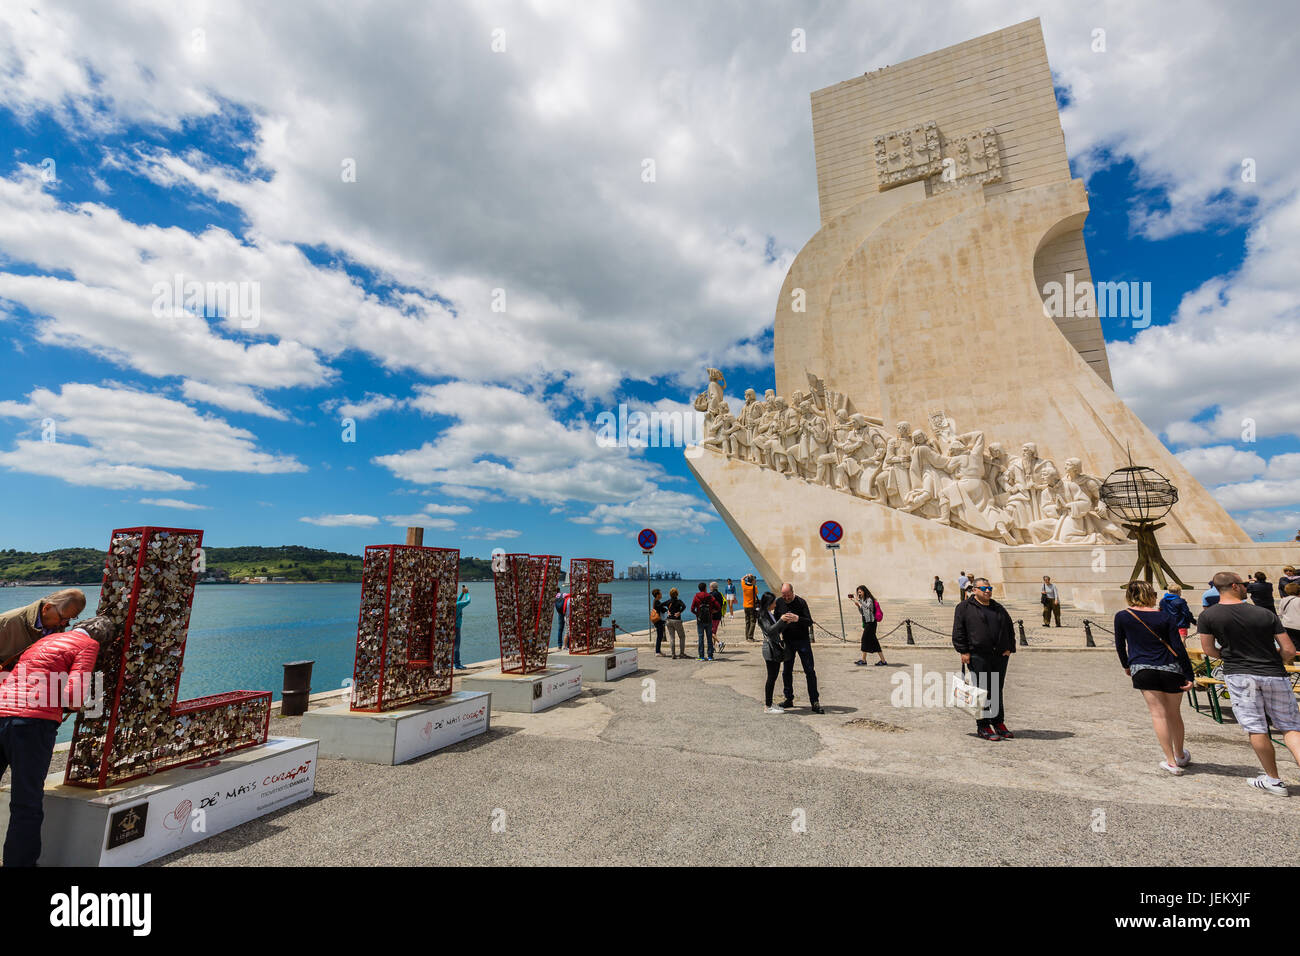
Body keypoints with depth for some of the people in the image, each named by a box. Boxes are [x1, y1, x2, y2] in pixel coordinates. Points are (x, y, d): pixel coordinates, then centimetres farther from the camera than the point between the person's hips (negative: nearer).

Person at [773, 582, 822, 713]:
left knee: (810, 671, -3)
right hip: (787, 641, 3)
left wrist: (797, 619, -32)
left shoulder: (801, 602, -10)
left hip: (803, 640, -3)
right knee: (787, 671, 9)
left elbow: (810, 622, -15)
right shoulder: (779, 602, 0)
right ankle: (789, 699, 21)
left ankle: (815, 702, 4)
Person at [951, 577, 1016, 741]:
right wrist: (963, 651, -10)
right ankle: (983, 726, 3)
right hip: (978, 656, -6)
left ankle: (999, 723, 25)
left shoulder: (999, 609, 19)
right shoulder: (964, 607, 1)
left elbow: (1010, 629, 23)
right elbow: (958, 631, -4)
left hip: (1000, 656, 6)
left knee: (998, 690, 13)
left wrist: (1009, 648, 11)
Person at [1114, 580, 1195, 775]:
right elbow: (1178, 647, -4)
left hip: (1142, 669, -1)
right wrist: (1189, 676, 1)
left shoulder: (1121, 617, 0)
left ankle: (1171, 762, -1)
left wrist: (1126, 665, 24)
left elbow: (1120, 645, 9)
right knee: (1174, 713, 17)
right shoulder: (1166, 616, -1)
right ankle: (1180, 755, 36)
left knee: (1158, 713, 3)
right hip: (1171, 669, 2)